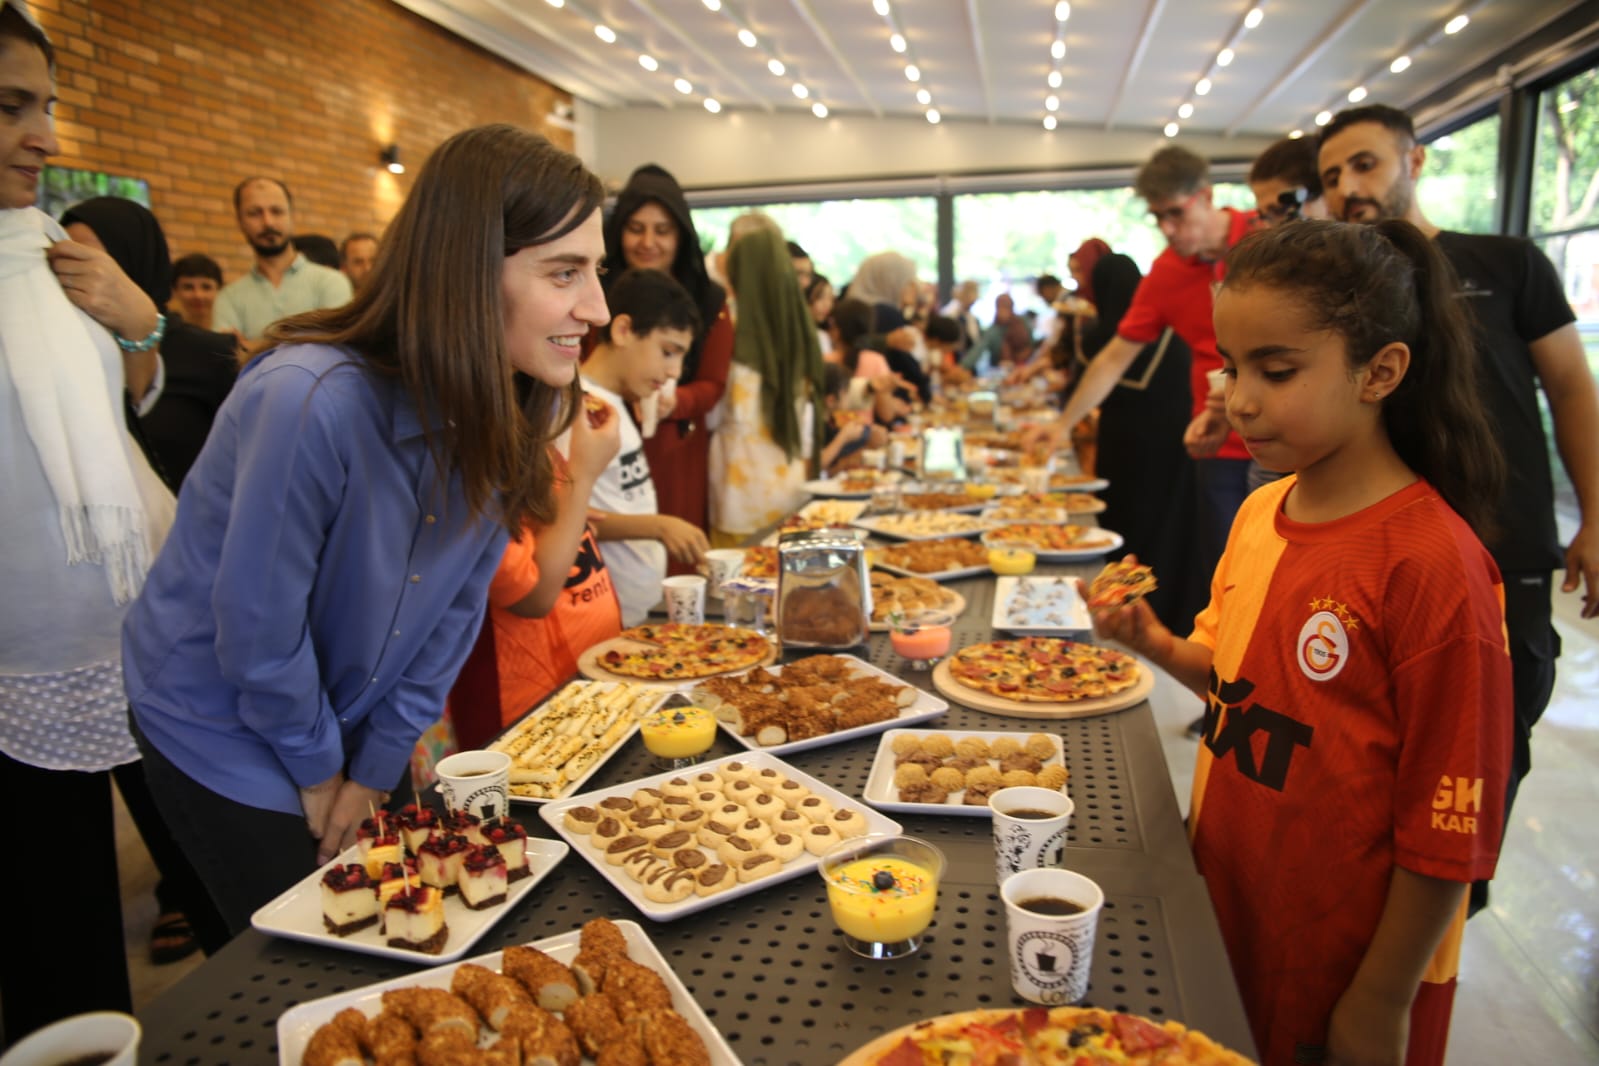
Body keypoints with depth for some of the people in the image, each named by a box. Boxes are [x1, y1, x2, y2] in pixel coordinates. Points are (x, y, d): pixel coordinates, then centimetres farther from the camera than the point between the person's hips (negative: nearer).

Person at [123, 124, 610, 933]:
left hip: (349, 728, 6)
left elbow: (454, 610, -5)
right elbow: (257, 633, -24)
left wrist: (376, 767, -1)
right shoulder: (312, 401, -34)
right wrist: (319, 773, -8)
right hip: (221, 736, -5)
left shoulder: (504, 420, -13)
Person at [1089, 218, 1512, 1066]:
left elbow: (1449, 825, -19)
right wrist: (1156, 645, -8)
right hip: (1229, 907, 6)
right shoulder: (1259, 511, -1)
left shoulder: (1432, 561, -23)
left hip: (1344, 963, -6)